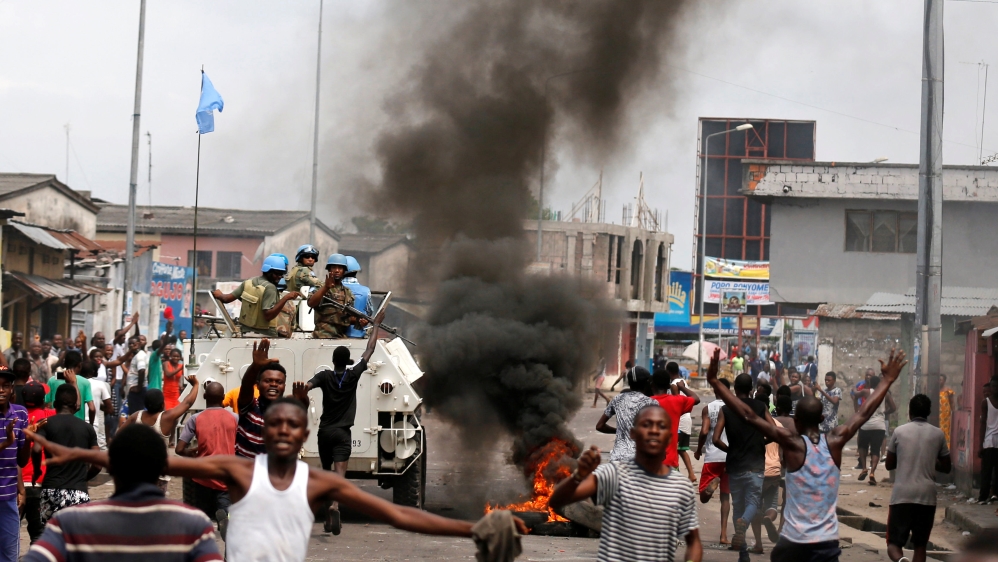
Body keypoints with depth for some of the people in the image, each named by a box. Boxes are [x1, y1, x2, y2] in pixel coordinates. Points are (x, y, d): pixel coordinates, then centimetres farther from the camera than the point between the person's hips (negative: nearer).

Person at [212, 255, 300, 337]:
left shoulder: (248, 283, 6)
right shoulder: (270, 288, -16)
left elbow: (227, 299, 10)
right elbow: (268, 315, -24)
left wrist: (219, 295, 33)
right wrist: (285, 298, -27)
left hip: (245, 330, 8)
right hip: (265, 333, -8)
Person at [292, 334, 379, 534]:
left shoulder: (324, 376, 0)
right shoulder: (353, 376, -1)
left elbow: (307, 386, -21)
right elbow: (369, 351, 9)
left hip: (325, 431, 2)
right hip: (342, 433, -2)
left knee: (326, 472, 17)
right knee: (339, 474, -13)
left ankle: (328, 517, 21)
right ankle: (334, 506, -40)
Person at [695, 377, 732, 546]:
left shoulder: (708, 409, -1)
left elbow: (704, 431, -11)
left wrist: (698, 450, 5)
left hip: (712, 456, -2)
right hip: (730, 456, 2)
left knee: (704, 498, 4)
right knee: (725, 495, 12)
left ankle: (712, 482, -31)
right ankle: (724, 534, 4)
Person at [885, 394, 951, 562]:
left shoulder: (899, 432, 2)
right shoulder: (938, 434, 5)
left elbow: (889, 464, 11)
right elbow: (947, 467, 13)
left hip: (902, 495, -2)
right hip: (927, 495, 2)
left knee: (894, 543, 1)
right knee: (920, 545, 12)